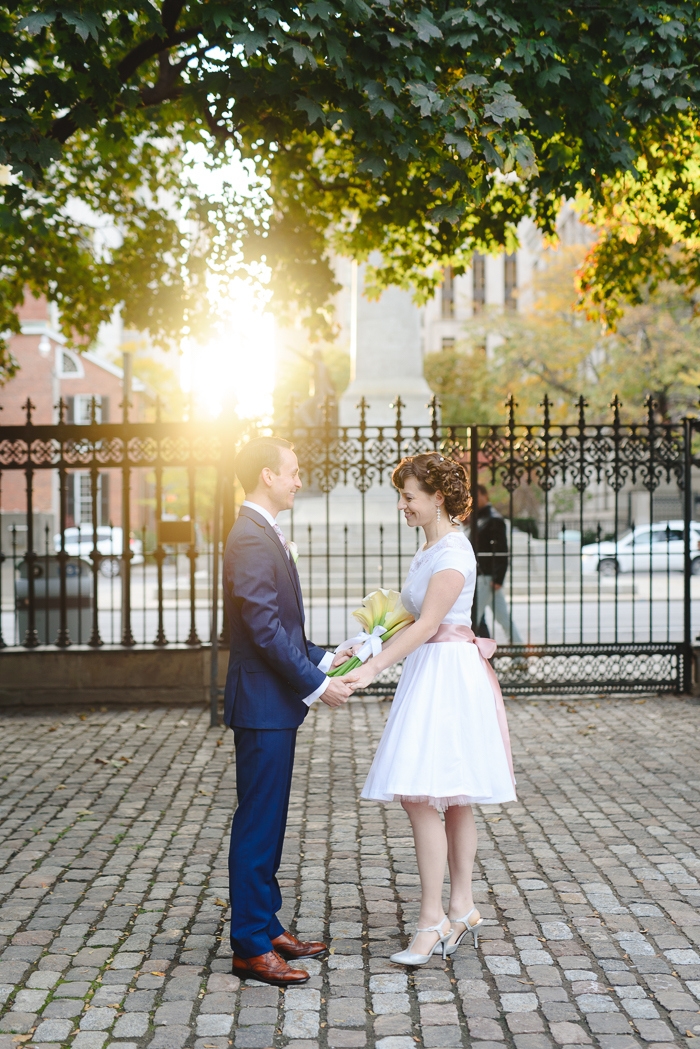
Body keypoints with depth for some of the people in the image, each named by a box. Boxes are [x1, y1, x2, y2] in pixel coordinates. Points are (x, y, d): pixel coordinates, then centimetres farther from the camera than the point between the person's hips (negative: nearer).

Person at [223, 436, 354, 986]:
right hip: (263, 702, -10)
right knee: (258, 823, -3)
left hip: (277, 701, 10)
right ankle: (251, 947, 6)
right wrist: (317, 685, -17)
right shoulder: (250, 539, -18)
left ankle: (267, 926, 27)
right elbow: (265, 629, -22)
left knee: (269, 821, 16)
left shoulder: (266, 535, 15)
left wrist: (323, 658, 11)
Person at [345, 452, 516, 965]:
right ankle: (462, 909, 19)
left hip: (447, 674, -10)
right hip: (431, 673, 10)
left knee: (420, 795, -12)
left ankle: (433, 920, -6)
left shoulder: (453, 551, -15)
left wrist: (374, 668, -24)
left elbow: (427, 625, -21)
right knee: (452, 799, 12)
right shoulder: (432, 548, 16)